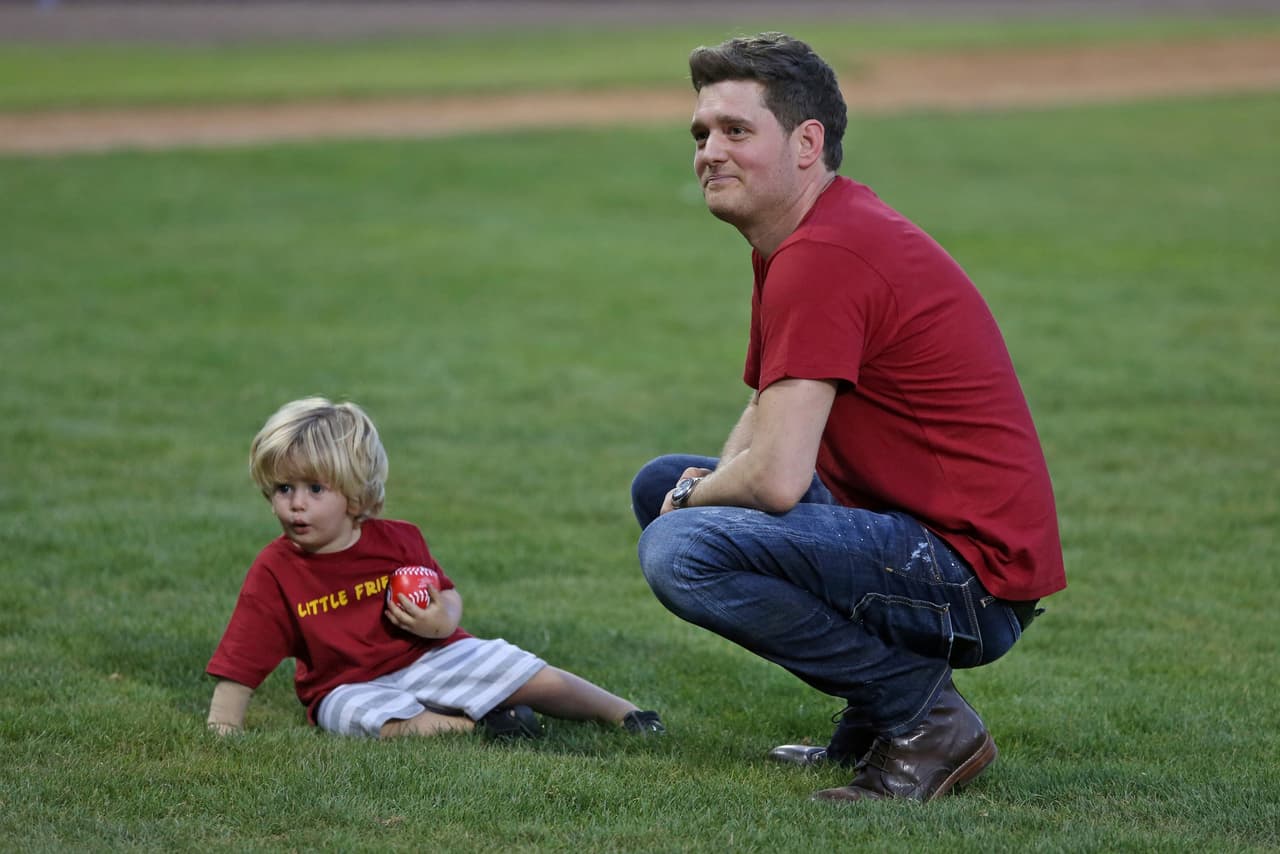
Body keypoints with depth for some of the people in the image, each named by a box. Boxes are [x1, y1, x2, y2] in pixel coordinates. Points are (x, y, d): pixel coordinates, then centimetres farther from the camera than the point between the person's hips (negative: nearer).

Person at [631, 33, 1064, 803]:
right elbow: (766, 415, 24)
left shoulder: (823, 256, -20)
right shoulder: (794, 238, 14)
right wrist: (699, 485, 3)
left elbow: (777, 477, -25)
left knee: (680, 550, -26)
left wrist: (699, 496, -3)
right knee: (661, 484, 20)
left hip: (970, 578, -11)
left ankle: (925, 718, -10)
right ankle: (871, 727, 14)